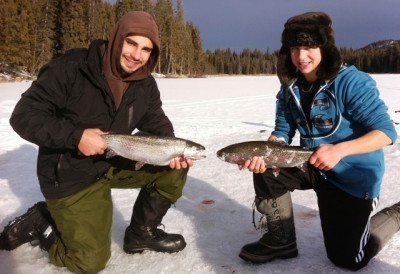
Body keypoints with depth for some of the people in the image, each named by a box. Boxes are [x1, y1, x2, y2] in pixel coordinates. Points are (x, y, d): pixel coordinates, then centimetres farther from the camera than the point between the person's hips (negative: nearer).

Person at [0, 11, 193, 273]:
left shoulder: (146, 85, -4)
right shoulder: (71, 67, -22)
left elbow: (157, 124, 5)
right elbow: (24, 116, -20)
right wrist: (76, 136, -32)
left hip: (115, 162, 6)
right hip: (70, 174, -6)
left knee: (174, 170, -8)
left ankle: (141, 233, 11)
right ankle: (38, 222, 20)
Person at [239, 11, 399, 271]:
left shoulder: (351, 82, -23)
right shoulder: (290, 87, -4)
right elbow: (282, 133, -3)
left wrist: (339, 150, -39)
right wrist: (263, 154, -25)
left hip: (355, 175, -5)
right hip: (314, 166, 5)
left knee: (347, 258, 0)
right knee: (266, 173, -19)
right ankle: (281, 241, 2)